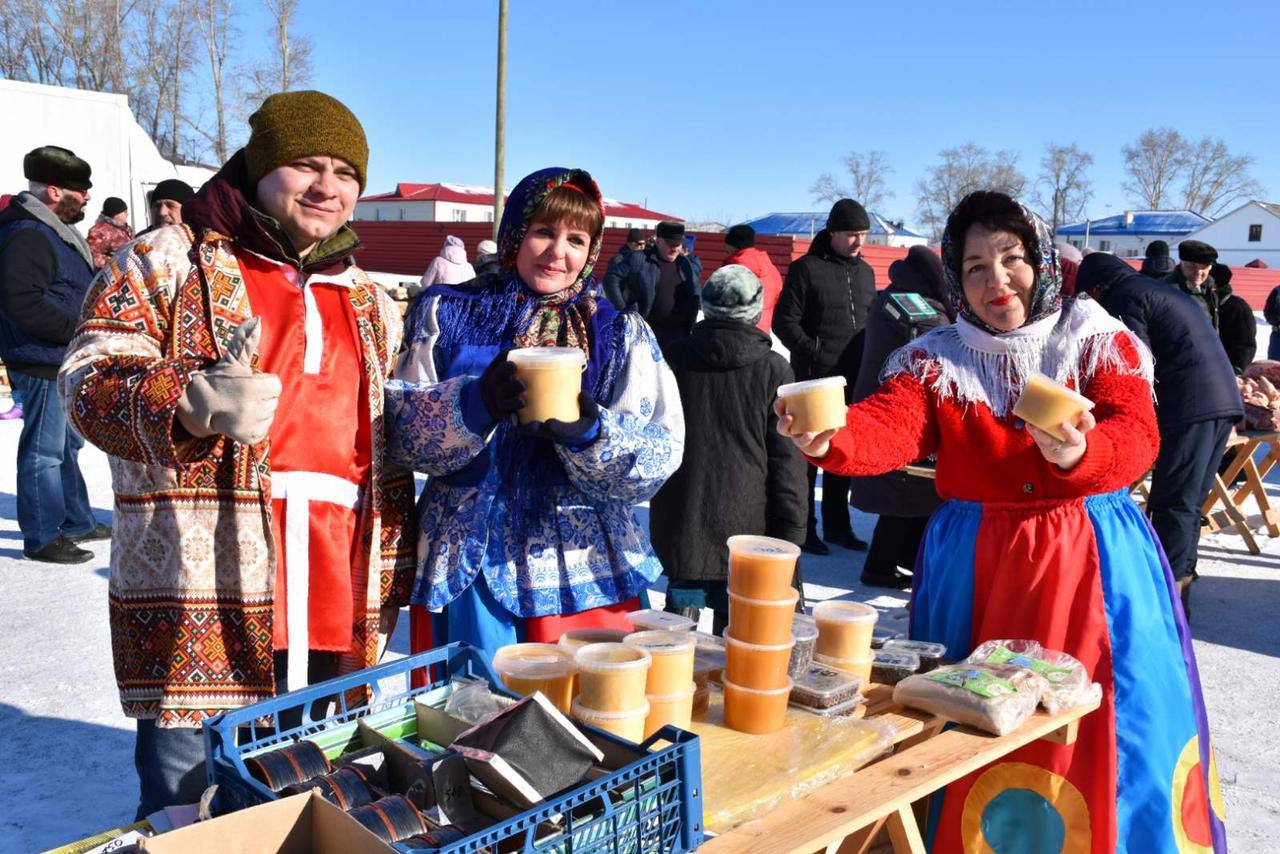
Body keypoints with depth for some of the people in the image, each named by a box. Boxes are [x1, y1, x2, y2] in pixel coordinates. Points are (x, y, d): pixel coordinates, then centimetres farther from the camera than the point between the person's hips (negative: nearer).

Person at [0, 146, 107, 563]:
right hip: (42, 361, -11)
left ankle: (76, 521, 32)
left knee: (67, 444, 19)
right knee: (44, 450, -4)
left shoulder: (55, 231, 16)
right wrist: (79, 329, -23)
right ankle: (41, 537, 4)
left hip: (65, 361, 11)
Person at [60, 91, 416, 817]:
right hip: (202, 600, -4)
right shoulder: (170, 261, 4)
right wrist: (193, 402, -26)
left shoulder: (371, 306, 19)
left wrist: (392, 581, 15)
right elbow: (91, 378, -6)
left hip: (336, 613, 5)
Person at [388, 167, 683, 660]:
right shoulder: (446, 313, 5)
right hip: (468, 563, 0)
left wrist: (589, 430, -24)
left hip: (583, 572, 1)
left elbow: (659, 457, -5)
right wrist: (474, 405, -22)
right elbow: (400, 427, -4)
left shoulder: (621, 334, 5)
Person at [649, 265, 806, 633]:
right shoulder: (773, 371, -6)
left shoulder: (671, 360, 2)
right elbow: (787, 462, -6)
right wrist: (790, 536, -1)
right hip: (745, 532, -2)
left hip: (679, 527, 2)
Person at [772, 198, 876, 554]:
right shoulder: (806, 268, -4)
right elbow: (784, 320, -7)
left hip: (853, 380, 6)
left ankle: (837, 525, 23)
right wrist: (813, 354, -15)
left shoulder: (865, 271, 16)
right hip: (815, 379, -6)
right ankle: (803, 528, 9)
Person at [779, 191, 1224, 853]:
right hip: (974, 566, 1)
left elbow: (1136, 437, -15)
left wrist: (1080, 451, -38)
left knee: (1109, 723, 3)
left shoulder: (1097, 339, 0)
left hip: (1094, 559, 0)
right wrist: (829, 436, -40)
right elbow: (889, 427, -17)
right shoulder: (935, 360, 2)